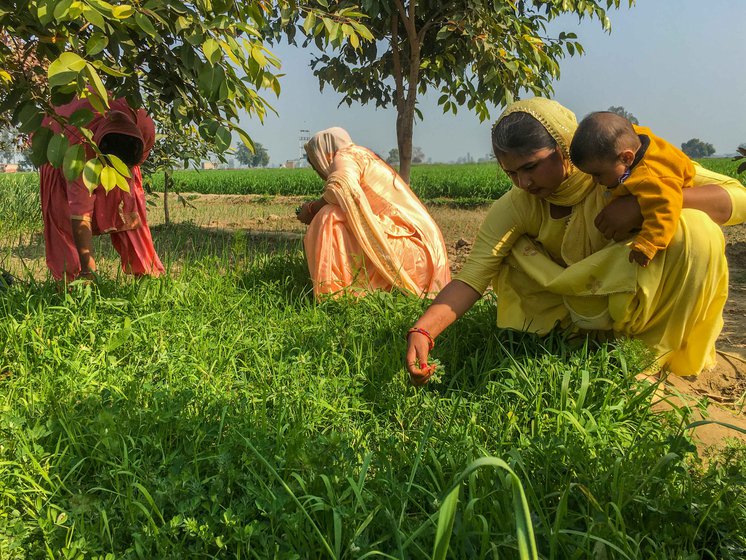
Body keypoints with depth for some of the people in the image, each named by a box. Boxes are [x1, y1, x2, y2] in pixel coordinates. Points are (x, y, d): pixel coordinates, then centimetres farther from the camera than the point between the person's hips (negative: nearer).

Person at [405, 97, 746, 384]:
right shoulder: (517, 206, -18)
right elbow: (473, 275, -24)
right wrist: (421, 331, -40)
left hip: (646, 303, -1)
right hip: (586, 311, 2)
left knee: (694, 229, -30)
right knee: (509, 249, -20)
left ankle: (651, 353, -11)